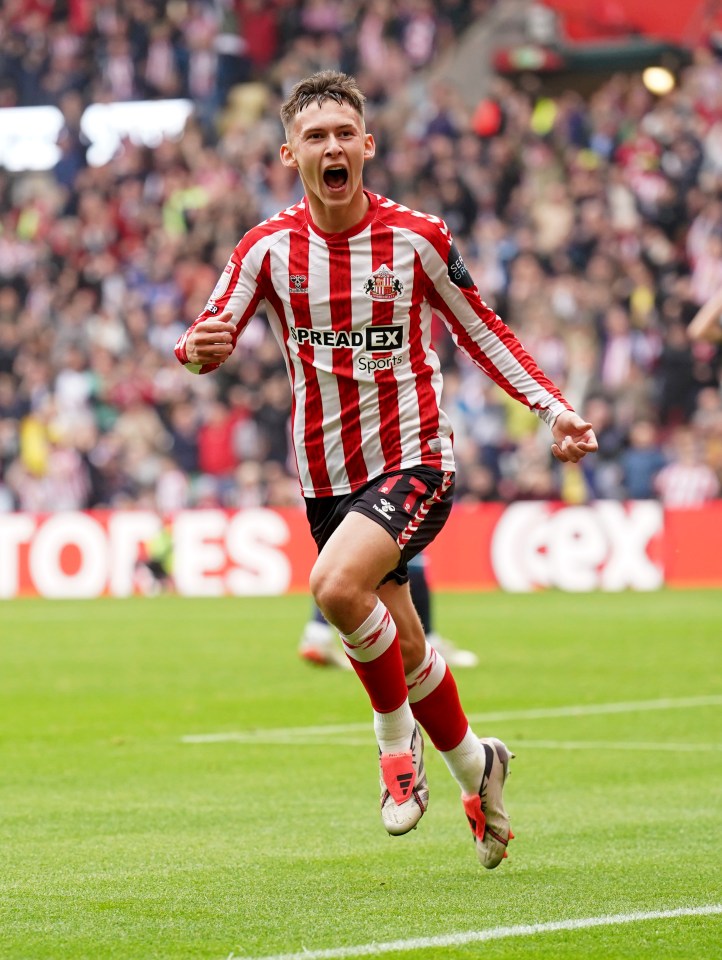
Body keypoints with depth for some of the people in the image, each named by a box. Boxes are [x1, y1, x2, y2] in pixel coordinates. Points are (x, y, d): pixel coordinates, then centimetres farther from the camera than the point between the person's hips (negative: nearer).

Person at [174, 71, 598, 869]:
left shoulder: (418, 238, -6)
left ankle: (397, 736, -5)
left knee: (337, 586, -29)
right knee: (405, 650, 11)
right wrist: (198, 348, -32)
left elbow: (480, 330, 6)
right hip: (326, 475, 3)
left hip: (414, 458, -3)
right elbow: (209, 337, -7)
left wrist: (553, 409, -1)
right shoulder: (268, 248, -3)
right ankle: (473, 765, 37)